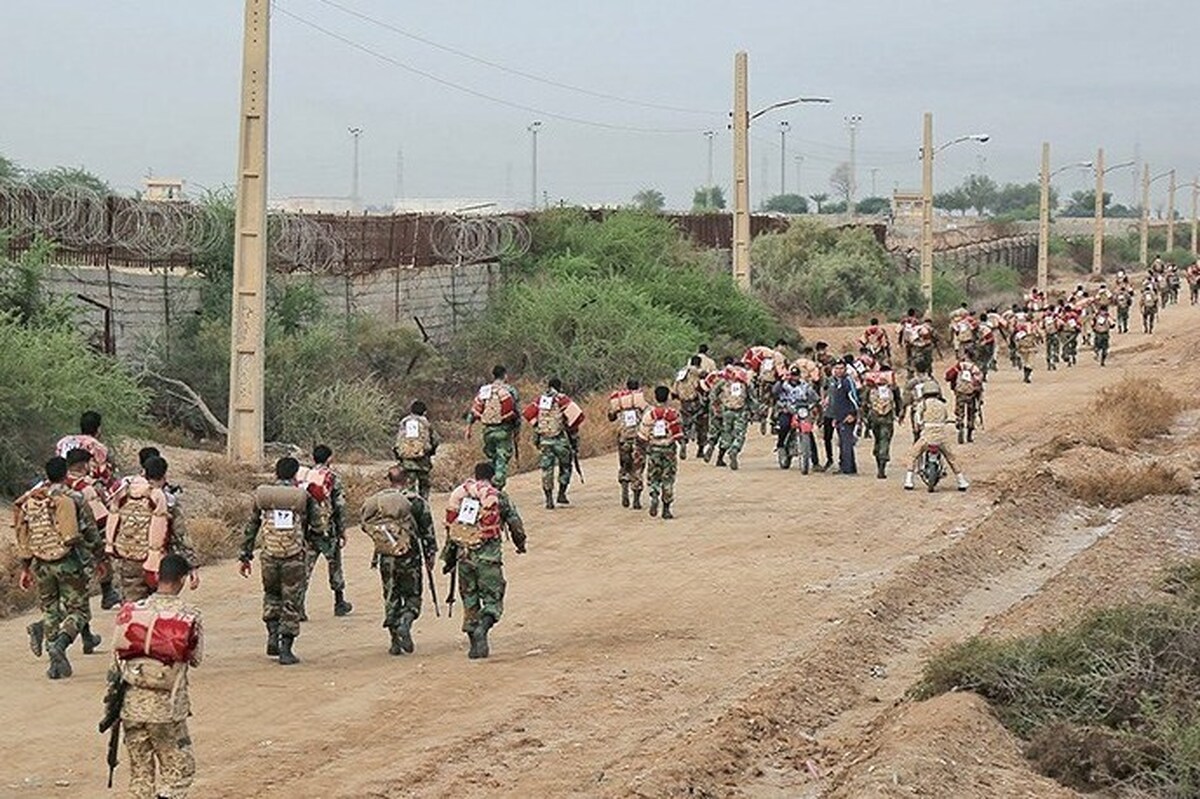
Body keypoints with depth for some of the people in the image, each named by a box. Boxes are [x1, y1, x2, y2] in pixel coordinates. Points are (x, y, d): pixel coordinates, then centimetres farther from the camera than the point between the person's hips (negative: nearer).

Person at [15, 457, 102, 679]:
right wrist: (99, 558, 13)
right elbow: (91, 534, -3)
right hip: (70, 561, -3)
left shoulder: (30, 502, 4)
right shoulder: (74, 499, -7)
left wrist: (25, 569, 15)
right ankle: (60, 644, -22)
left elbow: (23, 538, 8)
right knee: (77, 610, 5)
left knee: (50, 609, 16)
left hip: (41, 565, 3)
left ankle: (57, 662, 13)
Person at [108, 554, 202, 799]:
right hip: (167, 709, -4)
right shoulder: (190, 617, -9)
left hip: (131, 705, 4)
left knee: (140, 772, 14)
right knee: (178, 769, 6)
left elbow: (117, 660, 6)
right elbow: (196, 659, 2)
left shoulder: (130, 612, 1)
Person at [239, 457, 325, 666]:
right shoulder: (304, 497, -2)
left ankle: (273, 634, 10)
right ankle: (285, 649, 3)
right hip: (294, 557, -2)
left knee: (271, 595, 24)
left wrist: (245, 556, 14)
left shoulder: (261, 495, 3)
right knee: (291, 602, 6)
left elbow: (251, 527, 7)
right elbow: (317, 529, 3)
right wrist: (316, 542, 25)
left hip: (270, 555, 2)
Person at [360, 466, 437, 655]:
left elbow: (366, 526, 10)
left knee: (391, 599, 13)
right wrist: (430, 556, 8)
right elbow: (427, 531, -2)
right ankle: (405, 623, -17)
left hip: (386, 558, 3)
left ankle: (395, 640, 11)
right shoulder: (415, 501, -5)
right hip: (409, 557, -3)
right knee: (412, 597, 10)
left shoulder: (375, 501, 4)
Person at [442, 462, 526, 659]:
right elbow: (515, 523, 4)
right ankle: (482, 628, -24)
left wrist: (449, 559, 22)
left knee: (469, 600, 15)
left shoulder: (459, 494, 9)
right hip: (487, 555, -4)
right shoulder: (497, 497, -2)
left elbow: (450, 529, 13)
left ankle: (474, 643, 15)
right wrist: (520, 544, 24)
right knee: (493, 600, 3)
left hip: (463, 554, 4)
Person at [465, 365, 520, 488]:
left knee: (492, 460, 17)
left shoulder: (483, 391, 7)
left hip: (488, 430, 4)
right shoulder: (509, 391, -4)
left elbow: (473, 410, 5)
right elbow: (515, 412, -4)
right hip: (504, 430, -4)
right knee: (502, 461, -2)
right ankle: (498, 488, -10)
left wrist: (468, 427, 9)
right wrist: (516, 431, 5)